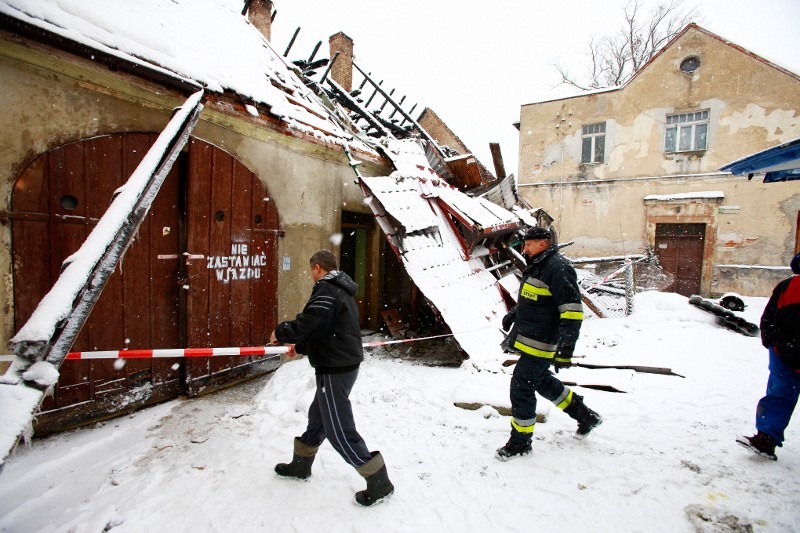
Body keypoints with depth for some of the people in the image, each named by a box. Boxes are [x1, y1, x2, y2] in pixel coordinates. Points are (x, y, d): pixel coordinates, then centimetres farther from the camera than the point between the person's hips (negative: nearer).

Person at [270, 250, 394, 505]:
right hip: (345, 363, 11)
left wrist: (280, 333, -7)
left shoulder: (326, 290, -16)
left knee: (339, 430, -1)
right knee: (318, 416, 24)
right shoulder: (342, 291, 15)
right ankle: (300, 465, 43)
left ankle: (379, 482, 9)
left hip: (335, 370, -11)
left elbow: (308, 323, -26)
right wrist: (300, 346, 27)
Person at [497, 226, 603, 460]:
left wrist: (566, 349, -26)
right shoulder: (538, 265, 12)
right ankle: (585, 416, 41)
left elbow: (572, 312, -24)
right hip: (528, 337, 10)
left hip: (540, 343, -10)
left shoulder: (558, 268, -20)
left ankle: (520, 442, 16)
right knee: (542, 381, 23)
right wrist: (513, 314, 15)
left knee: (521, 388, -2)